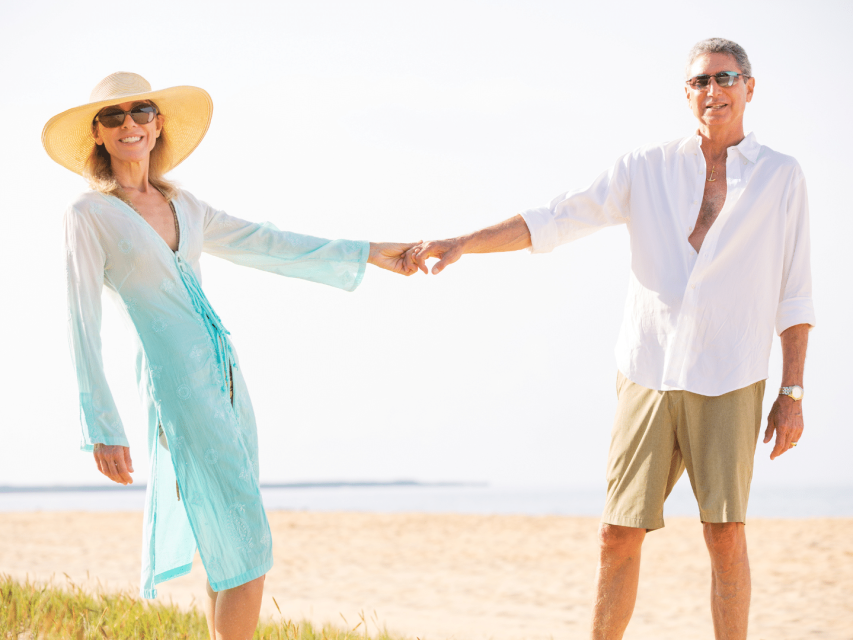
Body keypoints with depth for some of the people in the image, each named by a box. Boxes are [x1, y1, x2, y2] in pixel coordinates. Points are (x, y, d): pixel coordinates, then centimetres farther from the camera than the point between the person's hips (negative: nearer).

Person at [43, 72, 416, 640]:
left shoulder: (181, 205, 14)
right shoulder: (89, 215, -4)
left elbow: (266, 245, 22)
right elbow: (83, 327, -6)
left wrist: (368, 253, 23)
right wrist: (102, 429, -10)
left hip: (226, 379, 7)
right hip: (179, 387, -7)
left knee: (230, 550, 9)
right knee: (247, 551, -10)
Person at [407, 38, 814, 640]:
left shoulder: (781, 177, 4)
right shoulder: (647, 168, 6)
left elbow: (793, 296, 5)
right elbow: (553, 221, 1)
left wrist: (792, 393, 1)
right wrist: (462, 243, -10)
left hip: (728, 384, -1)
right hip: (648, 378, 1)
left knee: (725, 534, -6)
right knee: (619, 534, 1)